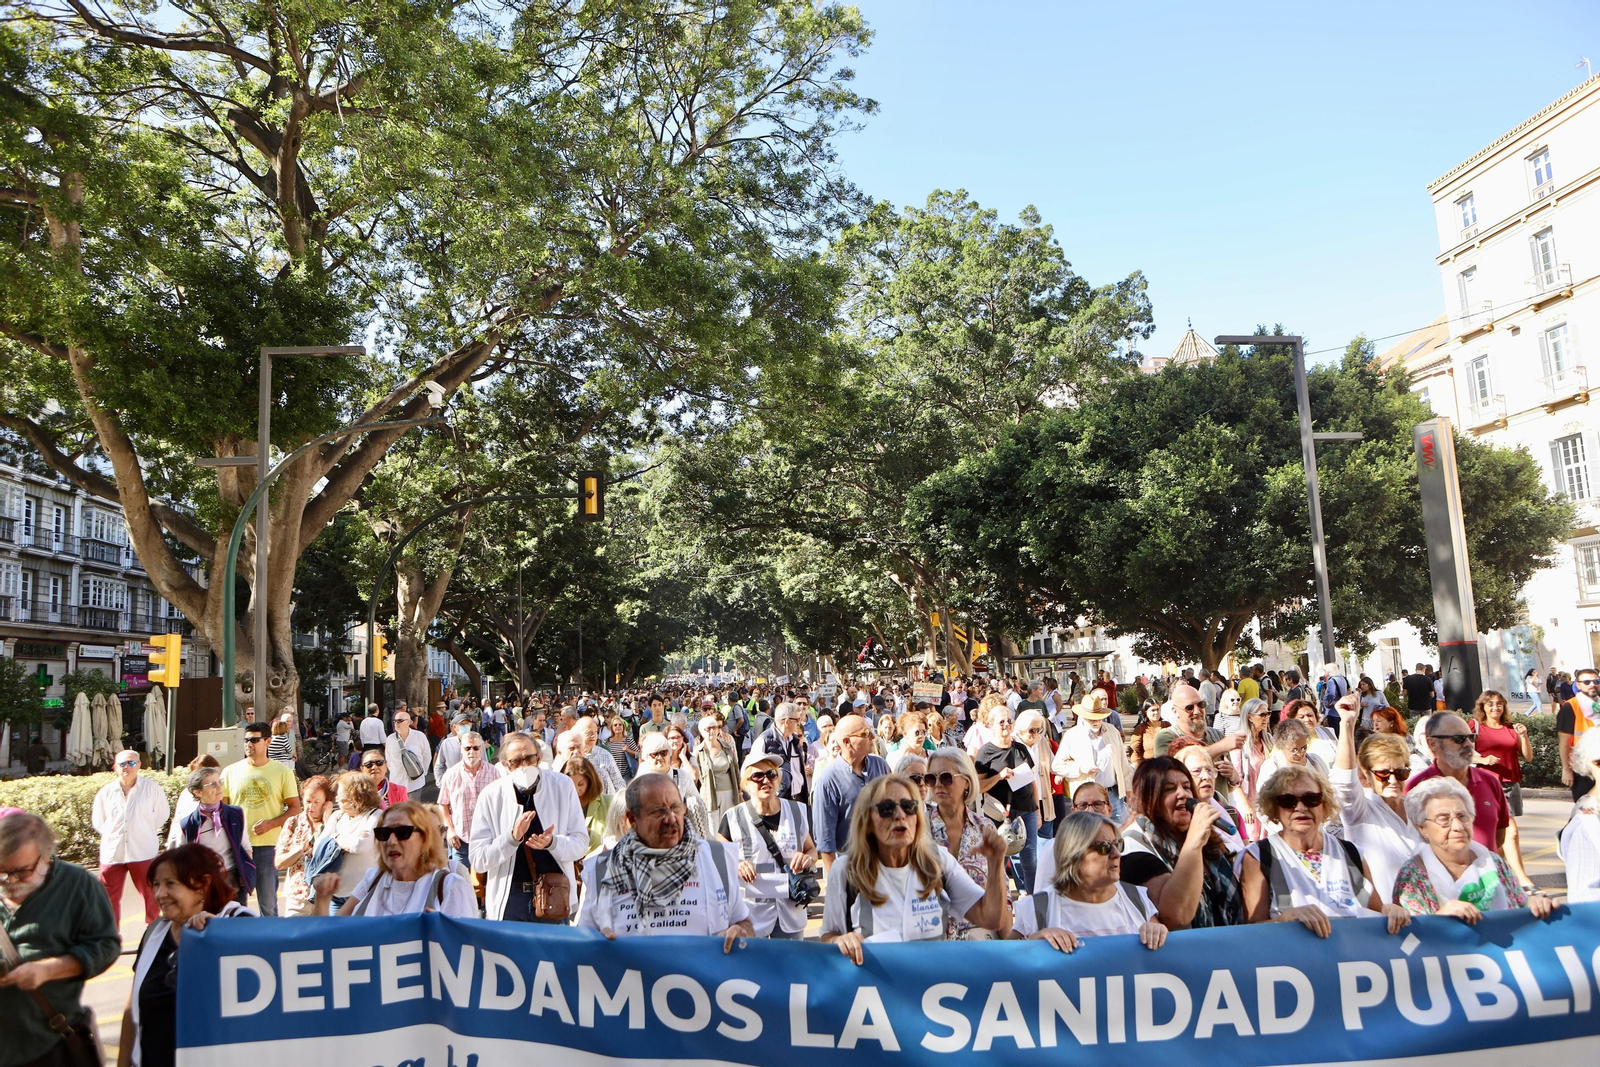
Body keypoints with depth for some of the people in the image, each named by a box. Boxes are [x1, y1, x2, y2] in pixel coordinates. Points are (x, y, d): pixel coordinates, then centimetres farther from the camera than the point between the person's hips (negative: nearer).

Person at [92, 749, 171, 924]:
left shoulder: (152, 788, -5)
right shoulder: (106, 792, 2)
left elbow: (162, 813, 6)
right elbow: (97, 820, 15)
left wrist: (146, 832, 6)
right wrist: (112, 835, 8)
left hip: (144, 852, -2)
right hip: (112, 852, 2)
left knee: (150, 894, 7)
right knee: (109, 897, 7)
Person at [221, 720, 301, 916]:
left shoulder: (282, 772, 0)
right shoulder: (231, 771, 6)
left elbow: (294, 807, 1)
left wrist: (270, 824, -15)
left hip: (268, 845, -2)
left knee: (268, 903, 6)